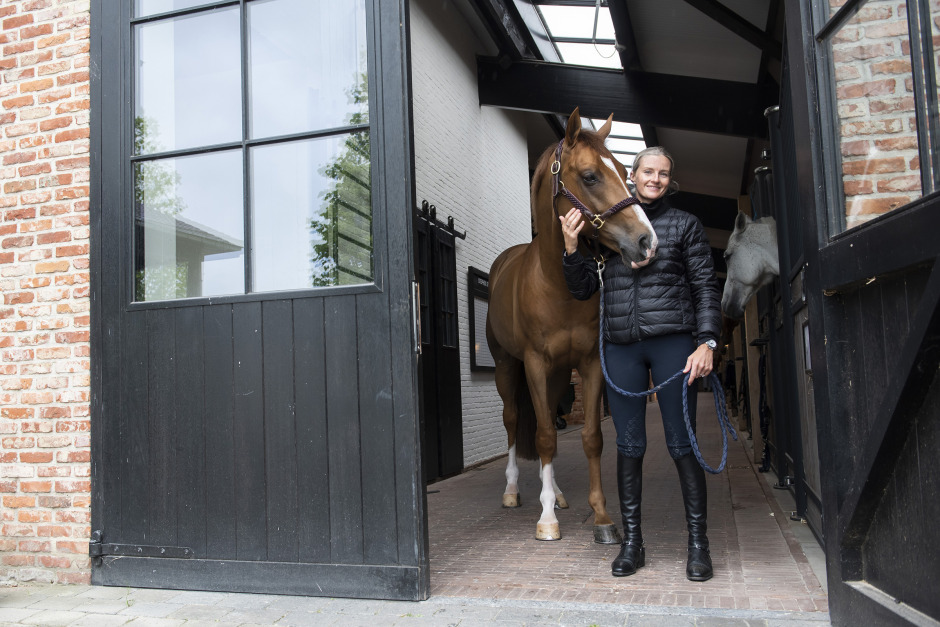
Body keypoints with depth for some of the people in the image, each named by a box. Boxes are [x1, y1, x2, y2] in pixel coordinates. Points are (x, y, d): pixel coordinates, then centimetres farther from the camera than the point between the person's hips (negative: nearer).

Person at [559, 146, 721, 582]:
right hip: (621, 346, 2)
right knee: (629, 446, 6)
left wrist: (707, 342, -9)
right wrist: (571, 249, -4)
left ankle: (698, 544, 13)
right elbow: (582, 289, 11)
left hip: (673, 342, -2)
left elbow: (706, 289, 3)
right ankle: (631, 542, 16)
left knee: (682, 444, 1)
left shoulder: (685, 225, 7)